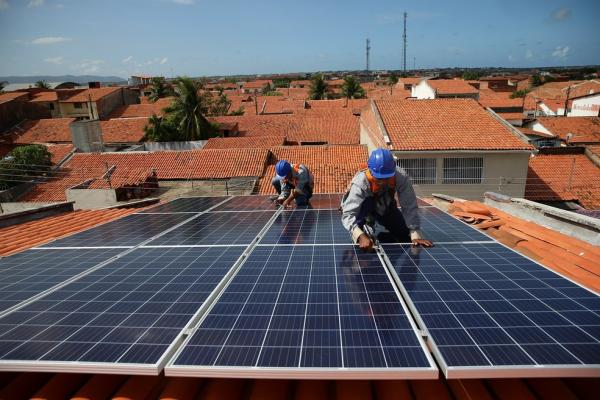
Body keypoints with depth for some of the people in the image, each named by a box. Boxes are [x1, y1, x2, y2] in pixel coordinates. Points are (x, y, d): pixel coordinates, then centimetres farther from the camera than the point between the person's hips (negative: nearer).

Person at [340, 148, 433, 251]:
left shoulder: (401, 177, -33)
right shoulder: (360, 182, -40)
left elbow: (410, 207, -31)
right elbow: (348, 214, -46)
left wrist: (416, 235, -38)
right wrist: (361, 236, -60)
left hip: (386, 207, 4)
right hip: (364, 210, -3)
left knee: (407, 237, -3)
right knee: (366, 202, -36)